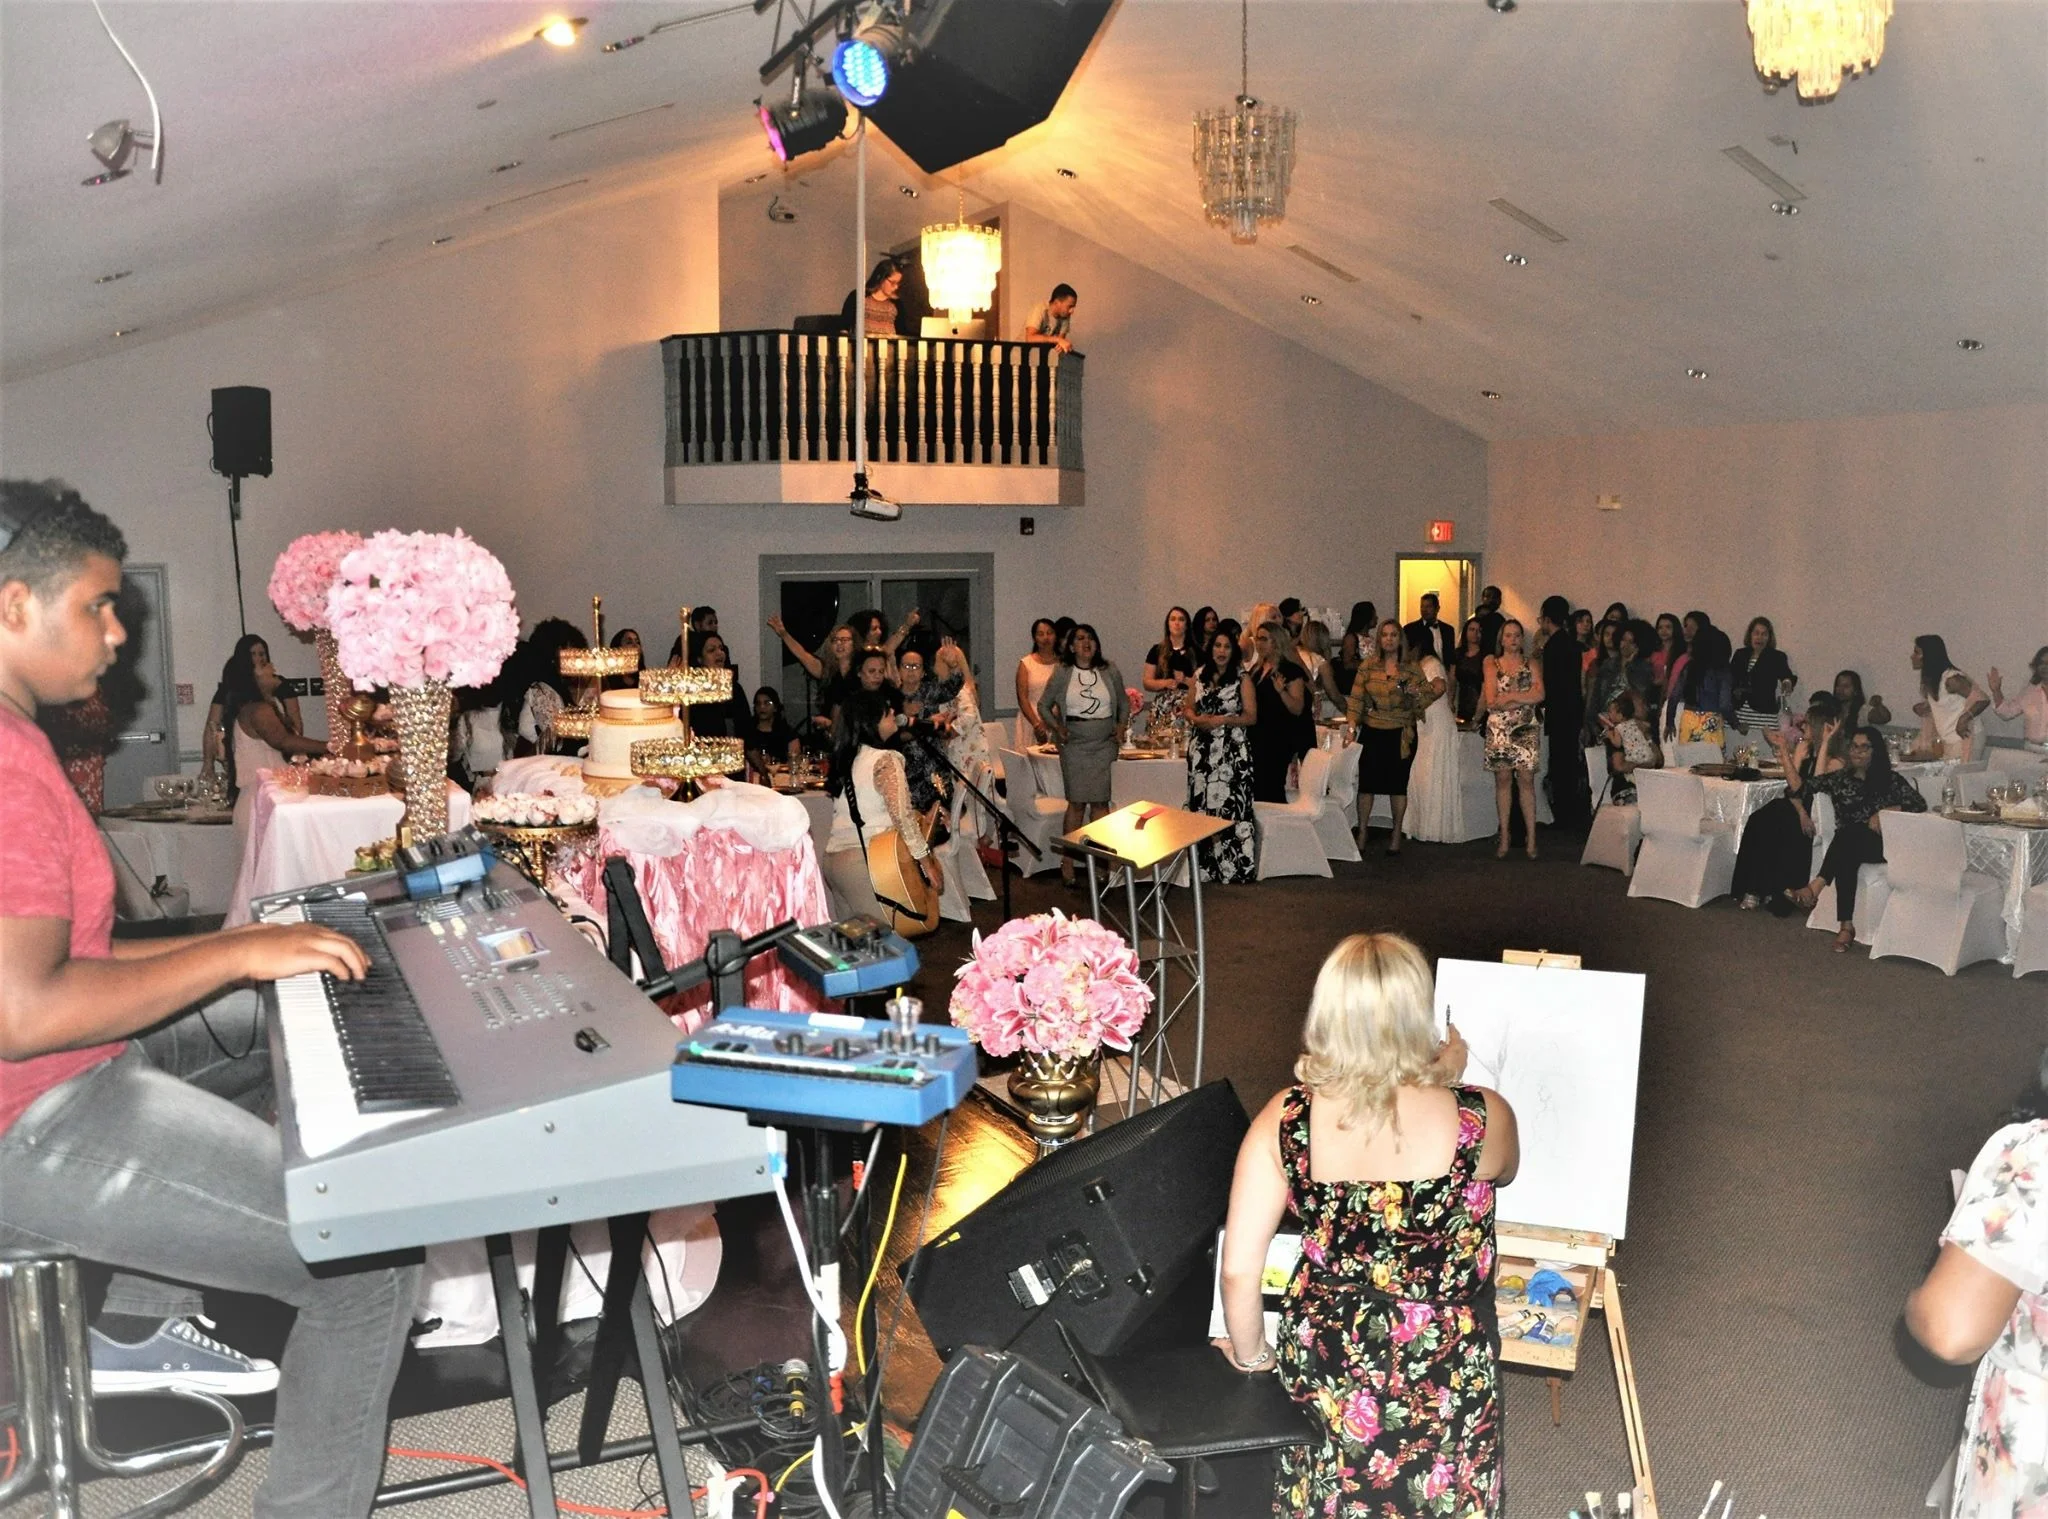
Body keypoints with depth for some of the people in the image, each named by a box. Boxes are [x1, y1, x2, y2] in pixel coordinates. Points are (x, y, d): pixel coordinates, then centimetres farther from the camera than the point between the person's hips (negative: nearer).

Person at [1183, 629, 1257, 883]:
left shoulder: (1242, 679, -1)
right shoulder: (1199, 676, 10)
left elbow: (1251, 717, -4)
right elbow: (1189, 708, 17)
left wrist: (1223, 720, -17)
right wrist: (1196, 720, -6)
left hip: (1232, 753, -4)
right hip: (1202, 752, 4)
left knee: (1232, 807, -8)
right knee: (1203, 806, 4)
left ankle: (1237, 867, -3)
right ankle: (1207, 867, 12)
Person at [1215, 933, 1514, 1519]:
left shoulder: (1284, 1121, -18)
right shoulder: (1484, 1118, -21)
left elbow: (1238, 1268, -14)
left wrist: (1252, 1355, 4)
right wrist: (1451, 1079, 15)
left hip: (1322, 1362, 1)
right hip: (1442, 1376, -1)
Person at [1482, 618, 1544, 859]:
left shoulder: (1530, 665, 9)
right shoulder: (1492, 664, 8)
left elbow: (1539, 696, -6)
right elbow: (1492, 701, -3)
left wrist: (1509, 696, -9)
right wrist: (1523, 697, -6)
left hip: (1526, 729, 0)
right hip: (1499, 728, 0)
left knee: (1526, 779, -5)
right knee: (1502, 779, 1)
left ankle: (1531, 839, -3)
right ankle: (1504, 840, 6)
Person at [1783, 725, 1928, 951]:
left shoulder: (1890, 780, 13)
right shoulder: (1839, 779, 19)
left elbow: (1919, 803, 2)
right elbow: (1800, 787, 11)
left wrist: (1885, 812, -12)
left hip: (1882, 845, -2)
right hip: (1848, 846, 2)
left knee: (1847, 834, -37)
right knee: (1845, 860, -36)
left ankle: (1815, 888, -45)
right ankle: (1846, 926, -46)